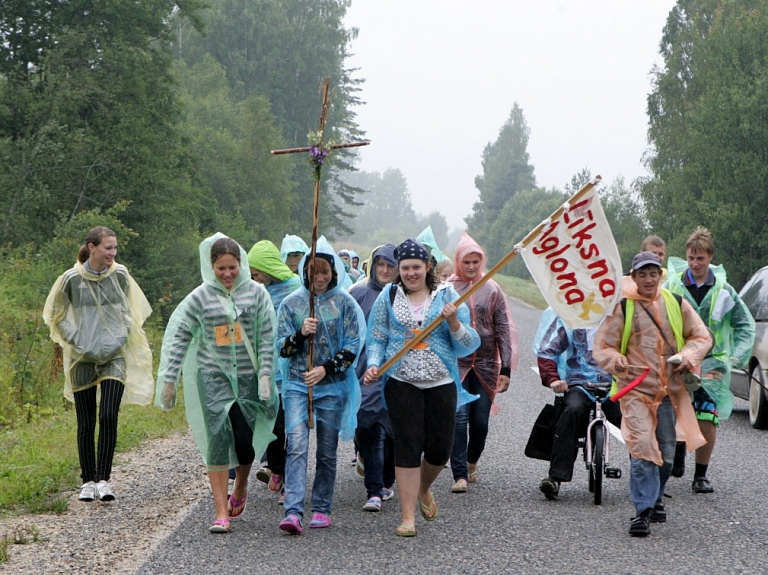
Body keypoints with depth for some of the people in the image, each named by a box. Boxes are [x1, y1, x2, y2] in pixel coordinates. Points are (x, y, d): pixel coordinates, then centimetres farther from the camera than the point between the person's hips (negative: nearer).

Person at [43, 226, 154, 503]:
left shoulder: (120, 275, 1)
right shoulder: (71, 279, -5)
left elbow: (130, 311, 15)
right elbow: (56, 316, 6)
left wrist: (121, 337, 1)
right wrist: (77, 341, -5)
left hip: (115, 357, 1)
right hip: (83, 359, -1)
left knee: (108, 417, -13)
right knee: (86, 424, 4)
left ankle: (104, 480, -8)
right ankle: (88, 481, 15)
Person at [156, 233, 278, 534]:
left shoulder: (256, 293, 2)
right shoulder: (201, 297, 0)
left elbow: (267, 338, 3)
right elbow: (177, 335, 3)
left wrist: (266, 375, -4)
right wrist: (169, 377, 0)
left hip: (248, 377, 1)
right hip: (213, 376, -1)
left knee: (245, 441, 0)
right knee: (218, 439, -10)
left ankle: (241, 486, 34)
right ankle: (221, 512, -8)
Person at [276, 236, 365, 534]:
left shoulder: (345, 303, 3)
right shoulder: (291, 302, 5)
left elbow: (352, 347, 0)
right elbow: (281, 347, 4)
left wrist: (326, 368, -13)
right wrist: (301, 333, -15)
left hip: (333, 386, 0)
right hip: (296, 384, 0)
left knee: (327, 451, 6)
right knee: (296, 447, -12)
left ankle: (322, 509, 16)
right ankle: (293, 512, -19)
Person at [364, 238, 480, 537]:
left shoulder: (447, 295, 4)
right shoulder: (388, 296, 6)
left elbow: (469, 345, 3)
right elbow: (376, 338, 8)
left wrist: (454, 322, -15)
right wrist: (374, 365, -9)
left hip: (441, 383, 1)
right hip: (402, 382, -1)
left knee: (440, 448, 3)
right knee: (407, 446, -6)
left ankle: (423, 488, 35)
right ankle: (408, 515, -1)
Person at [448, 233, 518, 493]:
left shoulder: (492, 289, 5)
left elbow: (504, 331, 6)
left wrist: (506, 368, 0)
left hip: (486, 365, 2)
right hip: (456, 364, -2)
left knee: (480, 422, 4)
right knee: (459, 418, -11)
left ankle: (471, 462, 30)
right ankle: (460, 475, -8)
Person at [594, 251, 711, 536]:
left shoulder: (676, 304, 8)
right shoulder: (621, 308, -1)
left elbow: (701, 336, 15)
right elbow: (602, 347, 0)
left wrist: (688, 356, -5)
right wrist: (616, 362, -22)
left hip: (670, 389, 4)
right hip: (635, 389, -4)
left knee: (666, 450, 11)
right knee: (642, 449, -16)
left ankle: (654, 499, 33)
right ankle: (643, 510, -15)